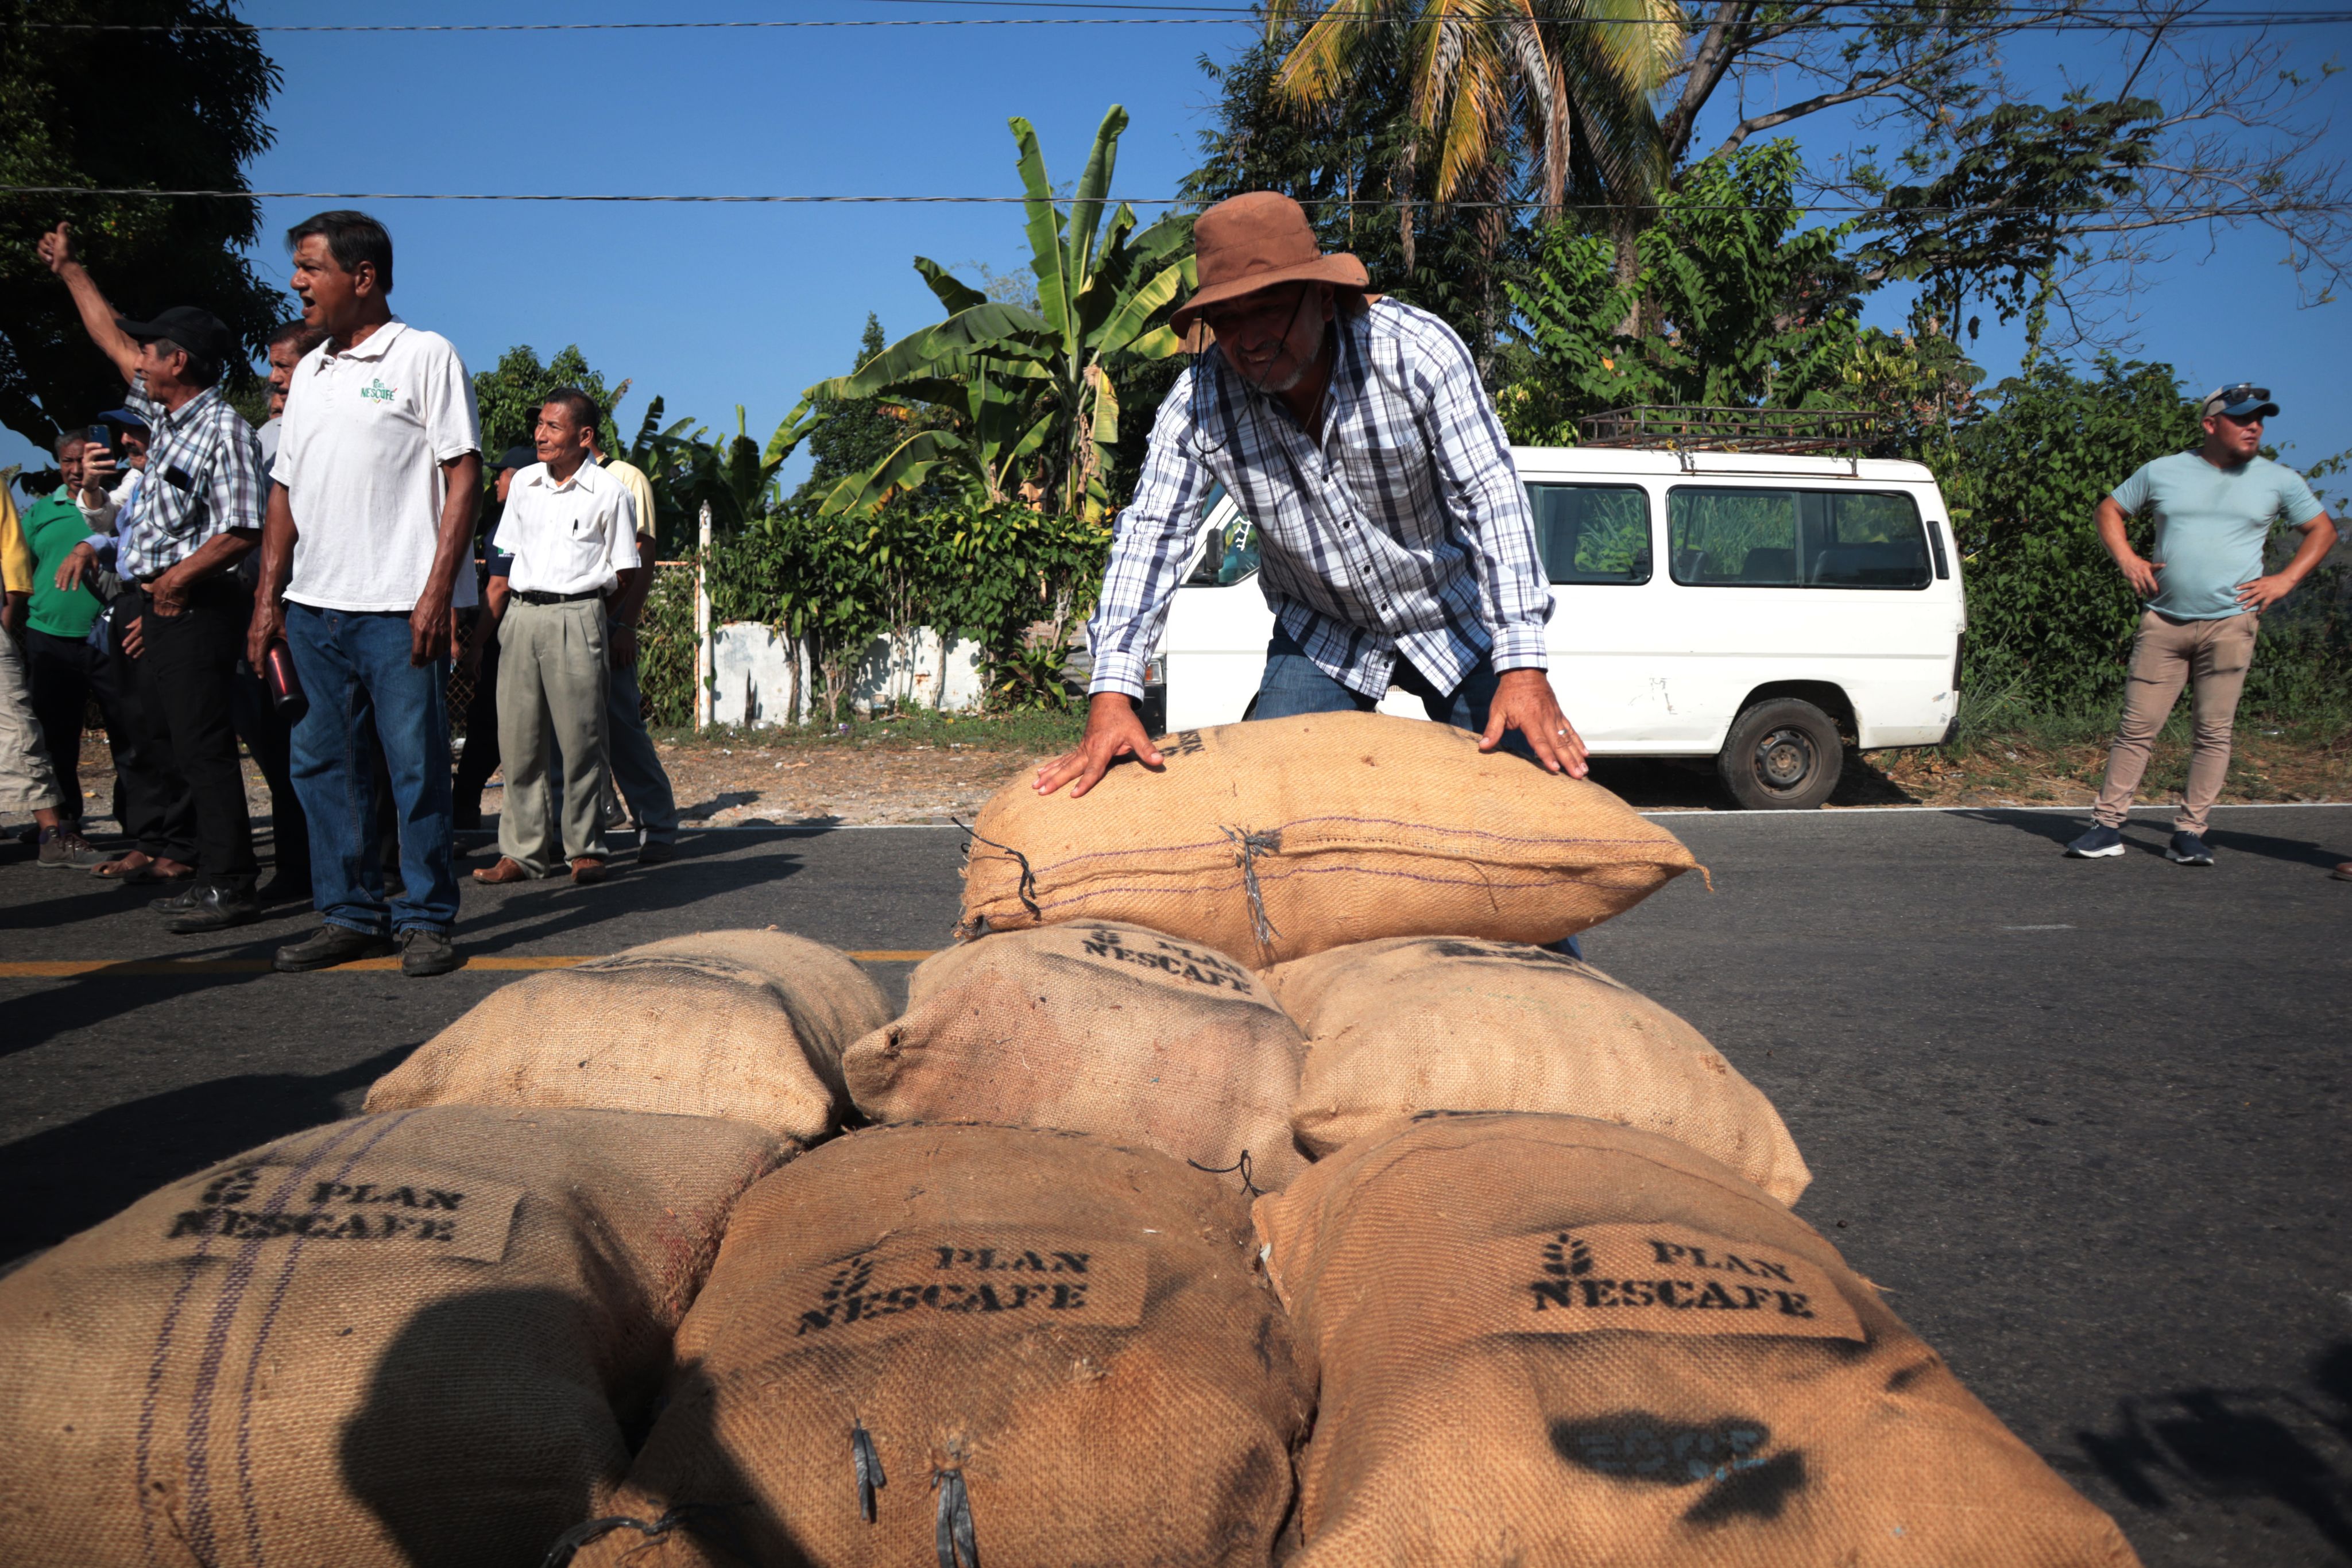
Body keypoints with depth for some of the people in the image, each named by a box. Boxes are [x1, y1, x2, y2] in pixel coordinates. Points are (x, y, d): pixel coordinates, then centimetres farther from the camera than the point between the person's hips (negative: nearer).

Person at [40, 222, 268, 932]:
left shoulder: (224, 428, -14)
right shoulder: (167, 411, 13)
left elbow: (242, 529, -22)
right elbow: (112, 339, 28)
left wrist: (179, 576, -24)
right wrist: (69, 270, 33)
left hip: (195, 604, -10)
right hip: (160, 602, 10)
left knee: (202, 742, -9)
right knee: (161, 734, 15)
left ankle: (228, 885, -4)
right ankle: (224, 861, 21)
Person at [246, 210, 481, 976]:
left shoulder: (424, 355, -1)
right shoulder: (309, 372, 18)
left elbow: (464, 475, -7)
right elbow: (286, 489, 20)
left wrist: (437, 590, -15)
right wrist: (268, 597, 12)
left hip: (398, 606, -7)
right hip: (314, 605, 7)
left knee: (417, 767, -2)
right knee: (325, 766, 9)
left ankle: (426, 920, 8)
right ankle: (350, 914, 19)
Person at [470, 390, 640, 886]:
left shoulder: (609, 492, 1)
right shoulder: (524, 483, 14)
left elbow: (624, 574, 5)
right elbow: (505, 558, 17)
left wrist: (589, 614, 1)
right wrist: (487, 623, 11)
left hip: (576, 617, -4)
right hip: (520, 617, 4)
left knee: (581, 738, -2)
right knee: (519, 738, 3)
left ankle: (585, 849, 8)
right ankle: (523, 850, 9)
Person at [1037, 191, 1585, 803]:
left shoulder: (1417, 350, -24)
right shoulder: (1197, 400, -18)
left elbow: (1491, 493, -27)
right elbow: (1152, 535, -20)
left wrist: (1523, 668, -36)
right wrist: (1112, 697, -33)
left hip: (1453, 624, -1)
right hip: (1320, 639, 2)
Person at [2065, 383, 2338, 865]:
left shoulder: (2278, 481, 8)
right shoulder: (2163, 472, 8)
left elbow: (2323, 529, 18)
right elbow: (2110, 510, 19)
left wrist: (2286, 579, 4)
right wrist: (2128, 560, 4)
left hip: (2231, 622, 0)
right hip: (2163, 621, 0)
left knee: (2213, 731, -2)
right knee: (2137, 726, -2)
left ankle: (2189, 834, 4)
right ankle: (2107, 826, 1)